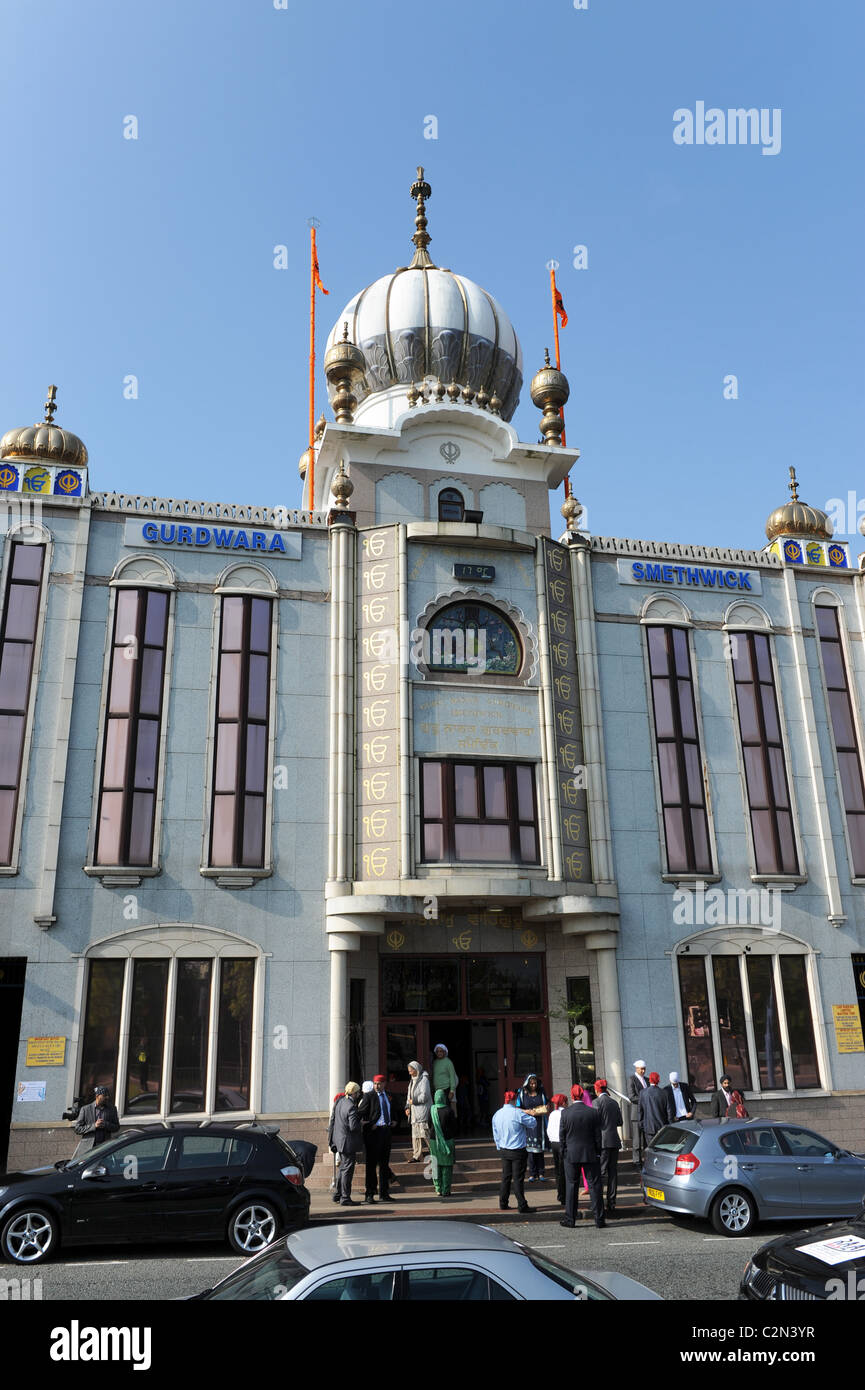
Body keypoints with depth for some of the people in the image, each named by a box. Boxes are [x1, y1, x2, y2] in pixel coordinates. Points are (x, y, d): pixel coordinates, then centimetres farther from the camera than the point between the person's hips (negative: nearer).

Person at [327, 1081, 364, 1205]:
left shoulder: (339, 1102, 5)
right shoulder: (351, 1107, -21)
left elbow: (333, 1120, 11)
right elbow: (353, 1126, -26)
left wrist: (330, 1138, 18)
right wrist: (362, 1126, -5)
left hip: (339, 1139, 9)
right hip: (348, 1142, -9)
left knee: (343, 1167, 21)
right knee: (347, 1169, -1)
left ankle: (338, 1194, 30)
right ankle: (345, 1198, 4)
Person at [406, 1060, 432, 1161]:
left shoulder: (423, 1079, -10)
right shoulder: (412, 1080, 16)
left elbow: (425, 1095, -16)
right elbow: (409, 1095, 19)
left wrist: (414, 1101, -12)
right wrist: (407, 1107, 7)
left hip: (423, 1109, -8)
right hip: (414, 1111, 8)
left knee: (424, 1132, -12)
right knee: (415, 1133, 7)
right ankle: (417, 1155, 12)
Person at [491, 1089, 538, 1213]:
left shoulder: (497, 1114, 4)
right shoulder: (518, 1113, -16)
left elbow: (495, 1134, 11)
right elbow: (533, 1123, -4)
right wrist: (528, 1114, 16)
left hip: (503, 1151, 6)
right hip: (518, 1151, -6)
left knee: (505, 1177, 14)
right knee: (518, 1179, -1)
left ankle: (503, 1204, 19)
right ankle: (522, 1205, 2)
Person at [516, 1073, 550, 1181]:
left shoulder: (541, 1092, 7)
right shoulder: (522, 1093, 0)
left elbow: (547, 1104, 17)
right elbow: (518, 1108, 1)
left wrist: (546, 1108, -6)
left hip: (540, 1123, 2)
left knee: (540, 1148, 2)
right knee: (530, 1148, -3)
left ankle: (540, 1173, 10)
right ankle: (532, 1174, 5)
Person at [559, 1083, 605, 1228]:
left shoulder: (565, 1113, -8)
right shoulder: (593, 1112, -7)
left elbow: (562, 1135, -4)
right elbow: (598, 1135, -2)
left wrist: (563, 1152, 7)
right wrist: (598, 1153, 7)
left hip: (571, 1155, 0)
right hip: (590, 1155, 0)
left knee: (571, 1186, 9)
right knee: (594, 1186, 7)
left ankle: (570, 1219, 13)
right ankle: (599, 1219, 8)